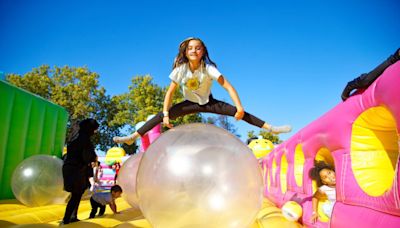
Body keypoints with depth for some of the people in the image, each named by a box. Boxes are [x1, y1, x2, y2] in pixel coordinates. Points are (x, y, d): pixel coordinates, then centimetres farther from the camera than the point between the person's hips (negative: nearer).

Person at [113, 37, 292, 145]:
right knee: (161, 115, -15)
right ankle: (132, 137, -9)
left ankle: (271, 128, -16)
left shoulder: (208, 68, -25)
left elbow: (228, 86, -28)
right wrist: (165, 114, -26)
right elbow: (170, 92, -17)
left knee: (237, 111, -19)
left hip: (208, 102, -1)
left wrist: (240, 107, -37)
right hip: (190, 103, 1)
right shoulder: (180, 69, -20)